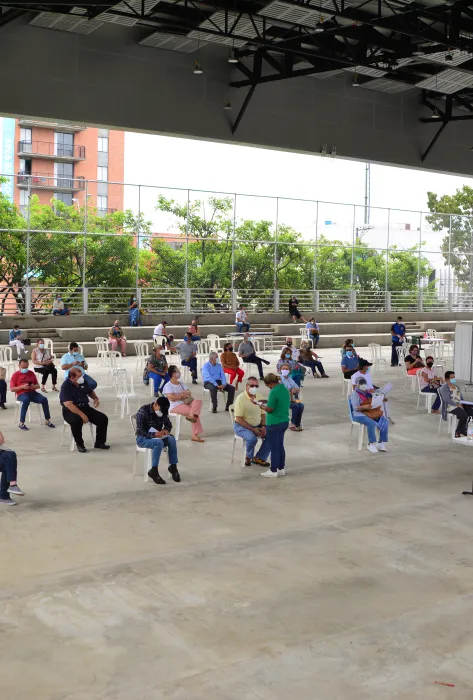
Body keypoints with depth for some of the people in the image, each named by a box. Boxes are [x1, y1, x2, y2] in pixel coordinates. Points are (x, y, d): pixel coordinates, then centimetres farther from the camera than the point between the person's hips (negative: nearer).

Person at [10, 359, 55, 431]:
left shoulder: (31, 373, 16)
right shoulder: (15, 375, 5)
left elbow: (38, 386, 18)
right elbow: (12, 389, -2)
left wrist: (33, 386, -6)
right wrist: (23, 387, -15)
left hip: (32, 392, 4)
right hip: (22, 394, -4)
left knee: (44, 399, -22)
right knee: (26, 400, -39)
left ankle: (48, 420, -12)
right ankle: (21, 423, -33)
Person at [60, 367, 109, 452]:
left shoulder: (84, 381, 1)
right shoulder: (66, 386, -18)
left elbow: (90, 391, 23)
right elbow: (69, 404, -27)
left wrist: (95, 398, 0)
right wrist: (82, 415, -34)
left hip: (85, 407, 6)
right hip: (70, 411, -6)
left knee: (103, 418, -11)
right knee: (77, 421, -39)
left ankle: (99, 442, 6)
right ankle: (80, 444, -14)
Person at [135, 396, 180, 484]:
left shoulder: (163, 411, 1)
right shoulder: (143, 411, -19)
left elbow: (169, 424, 13)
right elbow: (139, 430, -23)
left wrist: (166, 430, -12)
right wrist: (153, 434, -38)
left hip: (158, 436, 6)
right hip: (143, 438, -6)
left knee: (172, 439, -24)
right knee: (159, 442, -35)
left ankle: (173, 466, -13)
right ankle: (153, 471, -29)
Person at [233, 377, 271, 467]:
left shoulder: (259, 396, 4)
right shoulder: (241, 398, -16)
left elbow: (263, 414, 11)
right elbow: (239, 419, -18)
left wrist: (263, 426, -8)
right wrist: (253, 429, -21)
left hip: (257, 425, 7)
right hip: (242, 426, -6)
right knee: (252, 438, -34)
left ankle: (259, 458, 2)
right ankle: (248, 458, -3)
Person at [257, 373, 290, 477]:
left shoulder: (274, 392, -21)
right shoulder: (285, 390, 6)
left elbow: (269, 409, -20)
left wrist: (261, 406, -1)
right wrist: (267, 403, 13)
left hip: (274, 424, -8)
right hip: (284, 422, 8)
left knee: (274, 448, 3)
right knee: (280, 446, 17)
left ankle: (273, 471, 11)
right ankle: (281, 469, 24)